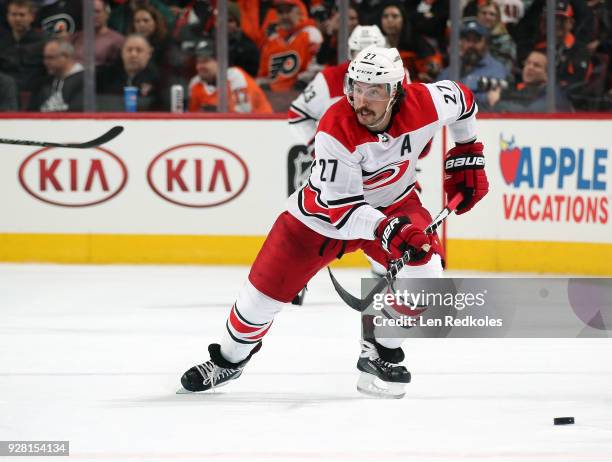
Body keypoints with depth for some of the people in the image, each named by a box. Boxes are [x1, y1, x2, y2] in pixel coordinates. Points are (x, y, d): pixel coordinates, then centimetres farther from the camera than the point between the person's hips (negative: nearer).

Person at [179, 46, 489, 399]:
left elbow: (462, 99, 0)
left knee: (425, 266, -22)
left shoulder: (425, 104, -25)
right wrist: (384, 229, -47)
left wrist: (467, 156, 4)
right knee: (268, 285, 0)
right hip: (328, 206, -2)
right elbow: (340, 206, -33)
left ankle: (381, 354, 0)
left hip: (395, 203, 2)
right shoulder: (336, 130, -34)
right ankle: (230, 358, 28)